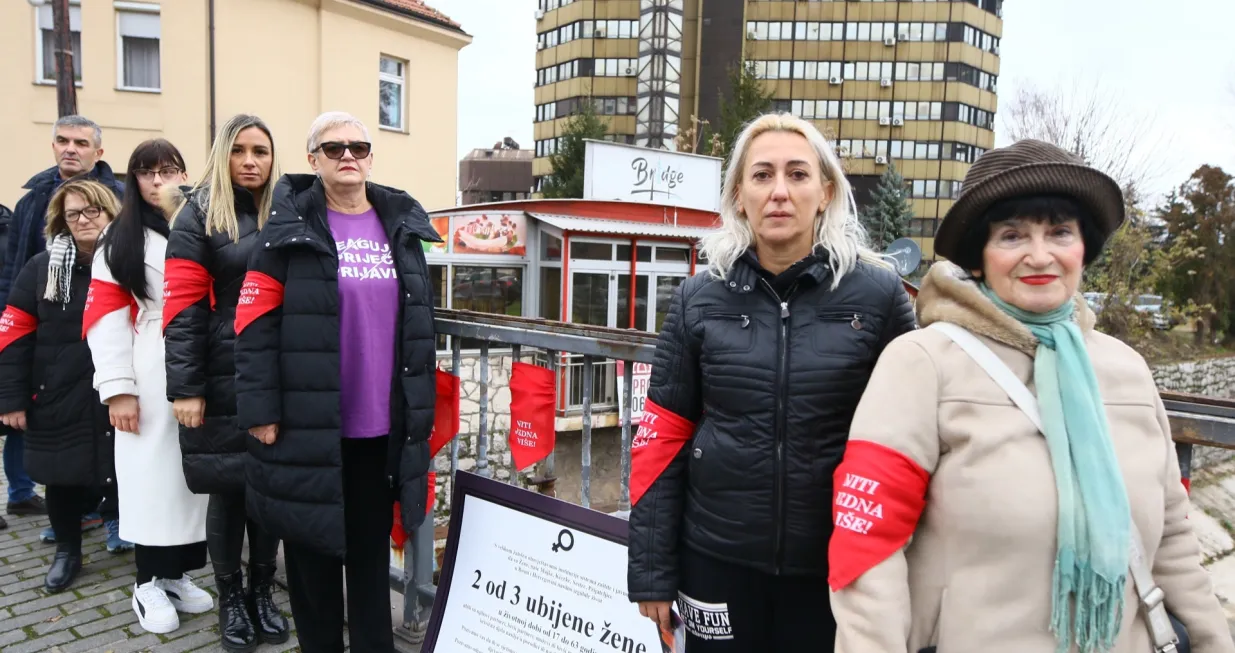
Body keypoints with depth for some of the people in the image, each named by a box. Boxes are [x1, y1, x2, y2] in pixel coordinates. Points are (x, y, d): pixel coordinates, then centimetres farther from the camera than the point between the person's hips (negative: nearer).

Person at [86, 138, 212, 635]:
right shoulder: (121, 239, 7)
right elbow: (105, 315, -2)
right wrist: (117, 387, -11)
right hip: (149, 382, -2)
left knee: (196, 473, 6)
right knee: (152, 476, 1)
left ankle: (178, 574, 21)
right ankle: (149, 584, 14)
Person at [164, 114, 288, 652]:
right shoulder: (199, 214, -2)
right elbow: (183, 307, -8)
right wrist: (186, 387, -13)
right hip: (224, 379, -3)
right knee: (227, 489, 7)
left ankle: (262, 593, 27)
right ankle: (230, 598, 25)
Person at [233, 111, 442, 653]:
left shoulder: (401, 227, 9)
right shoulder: (291, 226, -3)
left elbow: (420, 324, 13)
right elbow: (255, 323, -7)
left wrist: (421, 408, 11)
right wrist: (260, 409, -12)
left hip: (383, 423, 3)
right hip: (309, 420, -3)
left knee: (372, 544, 14)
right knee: (313, 542, 10)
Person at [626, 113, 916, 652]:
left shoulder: (879, 294, -6)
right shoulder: (699, 299, -2)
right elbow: (662, 437, -1)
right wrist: (652, 569, -1)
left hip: (836, 566, 0)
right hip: (716, 559, 1)